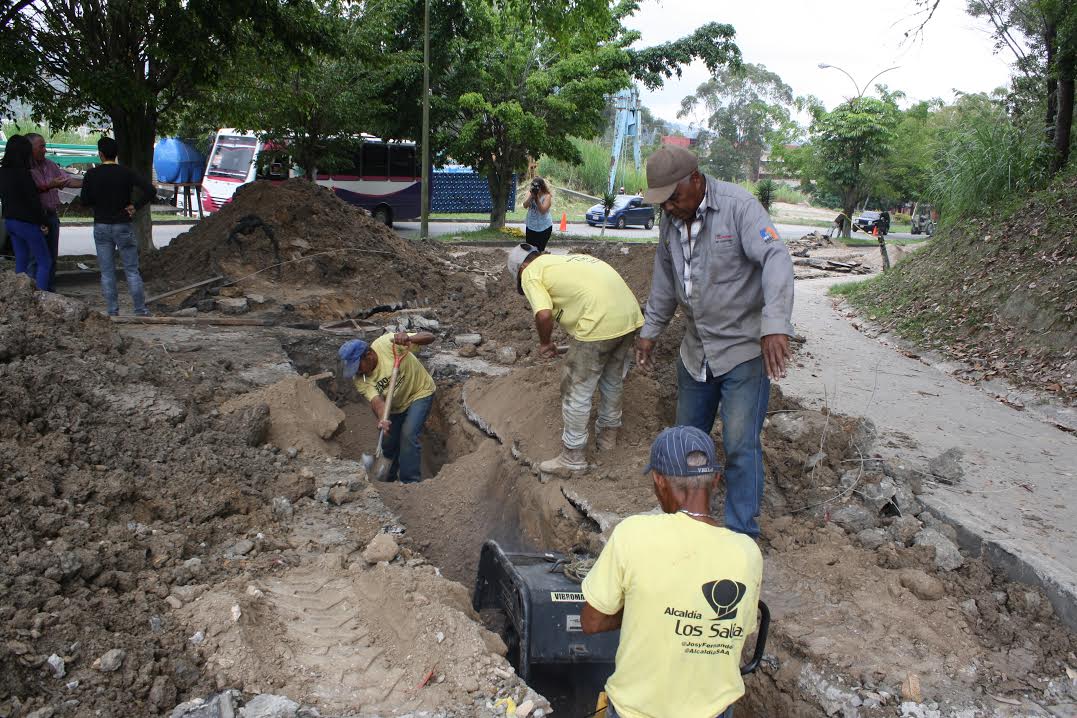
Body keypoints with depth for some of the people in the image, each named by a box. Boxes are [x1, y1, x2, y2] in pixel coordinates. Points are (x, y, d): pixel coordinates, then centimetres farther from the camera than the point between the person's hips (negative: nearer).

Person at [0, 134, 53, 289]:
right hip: (27, 222, -8)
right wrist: (42, 223, -9)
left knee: (21, 261, 14)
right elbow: (33, 200, -17)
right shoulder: (22, 172, -19)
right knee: (45, 262, -2)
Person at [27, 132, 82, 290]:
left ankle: (49, 292, 21)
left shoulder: (49, 165, 11)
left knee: (52, 257, 11)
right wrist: (49, 186, -30)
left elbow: (68, 180, 13)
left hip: (52, 216, 7)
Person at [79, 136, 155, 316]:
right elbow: (150, 190, -14)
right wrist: (135, 206, -5)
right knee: (132, 271, 4)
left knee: (107, 273, 7)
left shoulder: (91, 175, -3)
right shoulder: (126, 173, -6)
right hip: (123, 227, -1)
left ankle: (113, 311, 7)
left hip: (101, 227, 1)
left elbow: (85, 201, 4)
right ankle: (140, 310, 3)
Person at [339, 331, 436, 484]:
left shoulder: (387, 343, -29)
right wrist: (382, 419, -53)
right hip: (395, 405, 5)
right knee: (388, 443, 9)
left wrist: (409, 338, -49)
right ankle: (388, 481, 33)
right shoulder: (360, 380, -18)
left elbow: (429, 337, -28)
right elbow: (376, 400, -31)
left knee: (408, 436, -20)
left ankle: (410, 483, -10)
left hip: (420, 393, -5)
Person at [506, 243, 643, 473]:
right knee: (613, 380, 27)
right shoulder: (569, 259, 26)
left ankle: (573, 457, 19)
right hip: (630, 315, 8)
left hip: (599, 324, -8)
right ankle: (608, 433, 46)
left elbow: (544, 314, -12)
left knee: (577, 392, 8)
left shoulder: (531, 273, 3)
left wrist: (545, 343, 6)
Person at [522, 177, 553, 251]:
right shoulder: (530, 193, 1)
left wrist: (537, 198, -28)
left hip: (544, 227, -4)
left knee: (540, 249, 0)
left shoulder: (547, 196, -12)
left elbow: (543, 210, -23)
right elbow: (525, 205, -13)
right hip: (530, 226, 4)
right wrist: (531, 196, -25)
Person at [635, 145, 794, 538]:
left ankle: (742, 535, 6)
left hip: (745, 349, -7)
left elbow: (776, 259, -32)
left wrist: (775, 325, -45)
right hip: (696, 350, 7)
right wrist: (650, 331, 19)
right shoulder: (670, 219, 3)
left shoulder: (739, 207, -19)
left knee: (740, 444, -7)